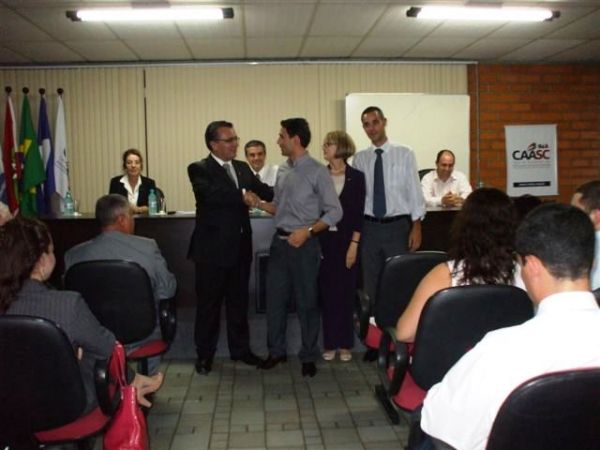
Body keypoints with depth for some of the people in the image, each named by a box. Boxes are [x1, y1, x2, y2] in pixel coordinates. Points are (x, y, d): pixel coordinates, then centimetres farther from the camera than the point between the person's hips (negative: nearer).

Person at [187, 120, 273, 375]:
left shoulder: (242, 168, 11)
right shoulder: (200, 169, -9)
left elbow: (264, 191, 5)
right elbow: (211, 193, -28)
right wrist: (242, 196, -30)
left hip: (240, 247, 6)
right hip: (212, 249, -6)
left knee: (239, 301, 15)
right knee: (209, 303, 6)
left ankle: (240, 348, 29)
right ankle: (204, 354, 20)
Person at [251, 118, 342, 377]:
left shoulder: (317, 172, -10)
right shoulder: (283, 172, 9)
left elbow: (335, 212, -11)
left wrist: (307, 231, -19)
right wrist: (257, 203, 3)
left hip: (304, 243, -6)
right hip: (280, 242, 6)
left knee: (307, 301, 5)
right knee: (275, 298, 12)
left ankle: (308, 357, 20)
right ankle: (276, 351, 28)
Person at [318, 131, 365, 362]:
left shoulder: (356, 177, -2)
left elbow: (359, 213, -4)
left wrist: (354, 244, -10)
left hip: (346, 240, -2)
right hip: (323, 239, 2)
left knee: (345, 292, 5)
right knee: (327, 292, 6)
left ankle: (345, 344, 17)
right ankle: (329, 343, 16)